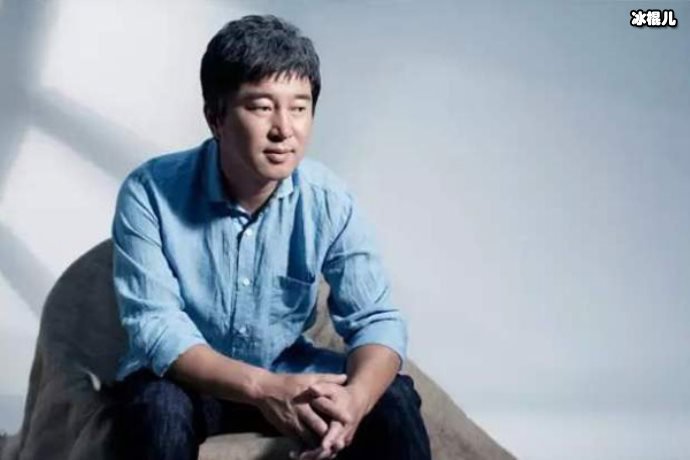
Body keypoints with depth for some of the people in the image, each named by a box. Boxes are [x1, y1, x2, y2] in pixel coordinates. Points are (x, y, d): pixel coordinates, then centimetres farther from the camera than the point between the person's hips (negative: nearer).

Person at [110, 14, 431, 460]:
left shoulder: (329, 199, -14)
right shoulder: (150, 192, -21)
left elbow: (377, 319, -15)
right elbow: (153, 326, -25)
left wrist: (355, 397, -39)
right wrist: (262, 387, -41)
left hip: (286, 371, 2)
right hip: (187, 377, -2)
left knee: (392, 400, -19)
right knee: (158, 407, -34)